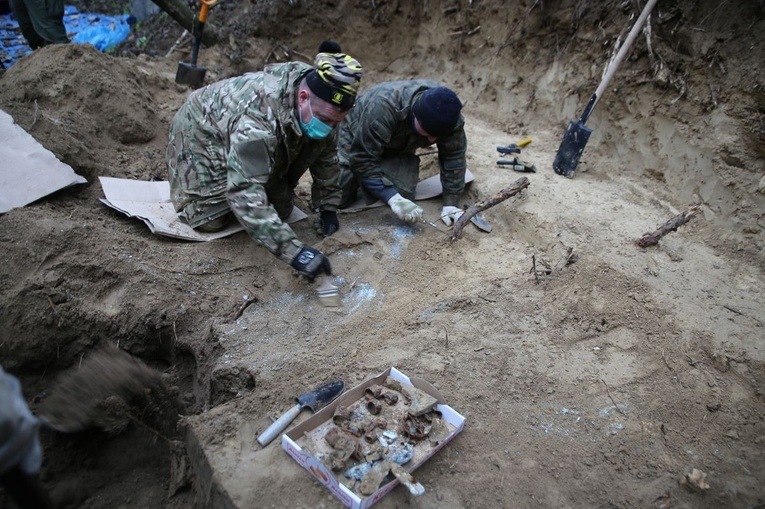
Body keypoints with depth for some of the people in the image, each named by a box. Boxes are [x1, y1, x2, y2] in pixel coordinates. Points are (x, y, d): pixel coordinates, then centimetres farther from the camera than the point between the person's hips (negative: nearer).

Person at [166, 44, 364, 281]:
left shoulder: (322, 106, -22)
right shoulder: (257, 119, -45)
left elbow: (326, 155, -6)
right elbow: (245, 194, -49)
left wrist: (328, 207, -10)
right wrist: (294, 251, -54)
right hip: (201, 131, -6)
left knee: (279, 212, -2)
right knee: (210, 220, -15)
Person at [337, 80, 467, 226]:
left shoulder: (449, 115, -28)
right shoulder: (382, 107, -42)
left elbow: (454, 157, -19)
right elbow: (362, 159, -38)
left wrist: (451, 203, -25)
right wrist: (392, 197, -43)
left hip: (397, 150, 4)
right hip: (356, 138, -3)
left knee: (402, 194, -19)